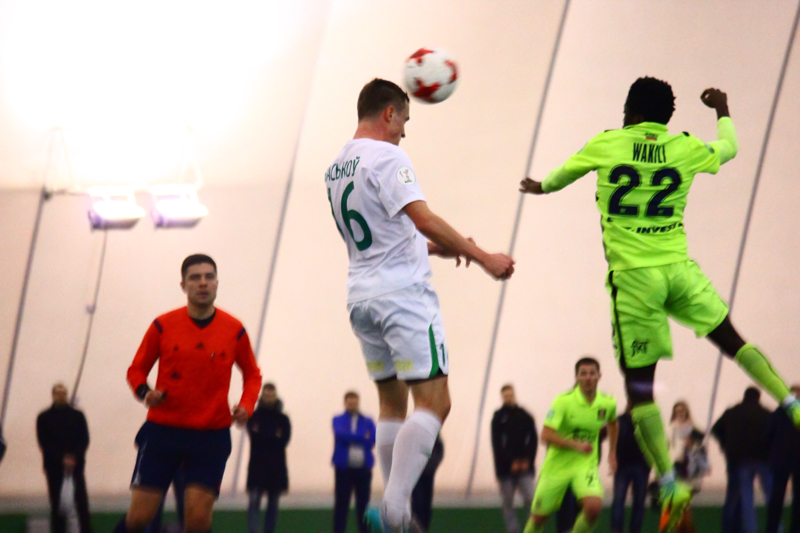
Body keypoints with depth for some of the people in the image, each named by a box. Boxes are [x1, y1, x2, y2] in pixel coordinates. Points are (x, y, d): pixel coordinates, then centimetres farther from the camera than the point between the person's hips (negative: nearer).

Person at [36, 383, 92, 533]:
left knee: (82, 501, -10)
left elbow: (84, 440, 3)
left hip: (76, 464, 0)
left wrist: (74, 457, -13)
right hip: (54, 466, 0)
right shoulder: (44, 418, 6)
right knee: (57, 505, 0)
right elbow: (44, 443, -1)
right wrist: (62, 459, -12)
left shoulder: (77, 416, 8)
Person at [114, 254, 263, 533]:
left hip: (211, 436, 0)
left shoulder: (234, 330, 1)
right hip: (162, 430, 0)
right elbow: (136, 369, 8)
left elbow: (252, 375, 15)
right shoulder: (163, 326, -1)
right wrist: (144, 392, -13)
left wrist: (246, 406, -4)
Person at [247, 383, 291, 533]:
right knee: (254, 502, -14)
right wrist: (274, 437, -9)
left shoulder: (283, 419, 10)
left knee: (273, 504, 6)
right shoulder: (254, 416, 5)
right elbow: (254, 436, -8)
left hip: (276, 466, 3)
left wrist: (263, 436, -9)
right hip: (257, 466, -3)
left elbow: (284, 440, -2)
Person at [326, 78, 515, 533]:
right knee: (434, 401, -11)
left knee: (392, 404, 15)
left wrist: (432, 246, 25)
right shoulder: (387, 157, -11)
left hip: (361, 297, 9)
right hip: (403, 293, -9)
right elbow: (422, 218, -21)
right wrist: (481, 256, -17)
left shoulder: (336, 168, 16)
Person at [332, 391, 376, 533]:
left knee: (363, 503, 1)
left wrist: (350, 438, -7)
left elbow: (372, 441, -3)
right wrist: (362, 438, -6)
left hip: (363, 468, 1)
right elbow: (341, 435, -10)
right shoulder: (338, 420, 9)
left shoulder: (368, 422, 10)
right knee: (341, 502, -2)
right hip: (344, 467, -1)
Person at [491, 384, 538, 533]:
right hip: (506, 468, 0)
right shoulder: (499, 417, 4)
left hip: (525, 466, 0)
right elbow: (496, 443, -2)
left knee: (530, 499, -11)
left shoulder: (525, 416, 8)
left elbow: (533, 440, 5)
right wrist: (511, 462, -10)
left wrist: (527, 460, -8)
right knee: (508, 503, 2)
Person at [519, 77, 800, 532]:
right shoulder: (685, 149, 9)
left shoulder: (606, 145, 5)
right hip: (678, 268, 2)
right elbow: (728, 148, 30)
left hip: (632, 274, -2)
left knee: (639, 386, 1)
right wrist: (723, 112, 50)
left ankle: (671, 487, -6)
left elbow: (565, 173, 25)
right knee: (731, 339, 21)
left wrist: (541, 187, 47)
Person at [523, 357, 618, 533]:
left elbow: (612, 423, 22)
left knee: (594, 506, -24)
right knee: (539, 516, 5)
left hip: (586, 464, 2)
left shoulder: (608, 404, -3)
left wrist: (612, 453, 17)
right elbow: (546, 436, -23)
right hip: (557, 464, -2)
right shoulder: (564, 401, -16)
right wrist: (575, 445, -33)